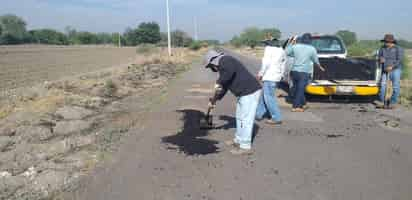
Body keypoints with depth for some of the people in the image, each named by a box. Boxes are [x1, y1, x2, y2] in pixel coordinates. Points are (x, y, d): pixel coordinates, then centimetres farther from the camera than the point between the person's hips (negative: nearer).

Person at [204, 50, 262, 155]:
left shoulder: (224, 60, -10)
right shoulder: (223, 66, 21)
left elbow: (230, 70, -34)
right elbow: (225, 87, 28)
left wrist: (219, 83, -22)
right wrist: (215, 100, 31)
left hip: (250, 91, -11)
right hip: (245, 92, 11)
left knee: (245, 119, -5)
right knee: (240, 117, 20)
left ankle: (245, 147, 3)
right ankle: (238, 140, 34)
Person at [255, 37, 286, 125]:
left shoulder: (269, 48, -6)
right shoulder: (282, 51, 18)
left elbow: (266, 62, -15)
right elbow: (283, 65, 22)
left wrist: (260, 73, -8)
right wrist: (280, 75, 26)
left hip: (269, 77, -9)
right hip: (277, 77, 9)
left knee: (269, 97, -5)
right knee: (264, 95, 17)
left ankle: (277, 118, -3)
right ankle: (259, 114, 23)